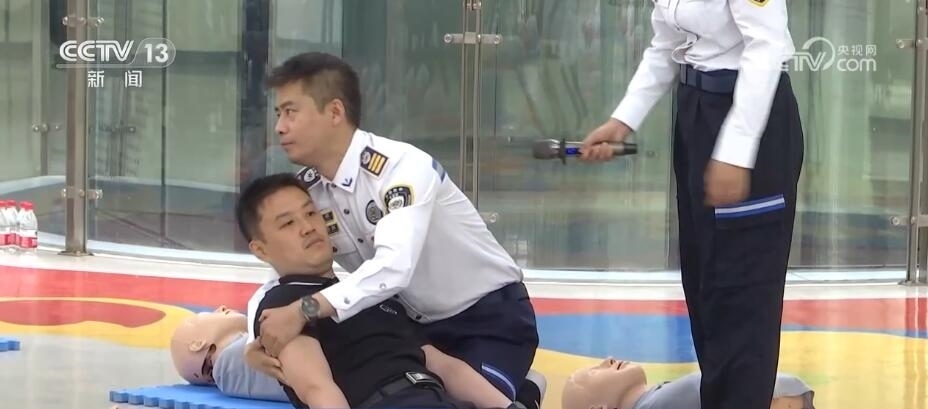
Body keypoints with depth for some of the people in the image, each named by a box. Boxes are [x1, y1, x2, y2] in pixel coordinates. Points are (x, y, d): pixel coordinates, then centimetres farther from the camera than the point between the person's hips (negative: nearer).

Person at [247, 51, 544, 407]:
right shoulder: (306, 192, -6)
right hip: (417, 325, 7)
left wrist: (304, 310, -50)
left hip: (492, 317, -7)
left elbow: (394, 266, -42)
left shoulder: (403, 166, -28)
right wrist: (263, 337, -27)